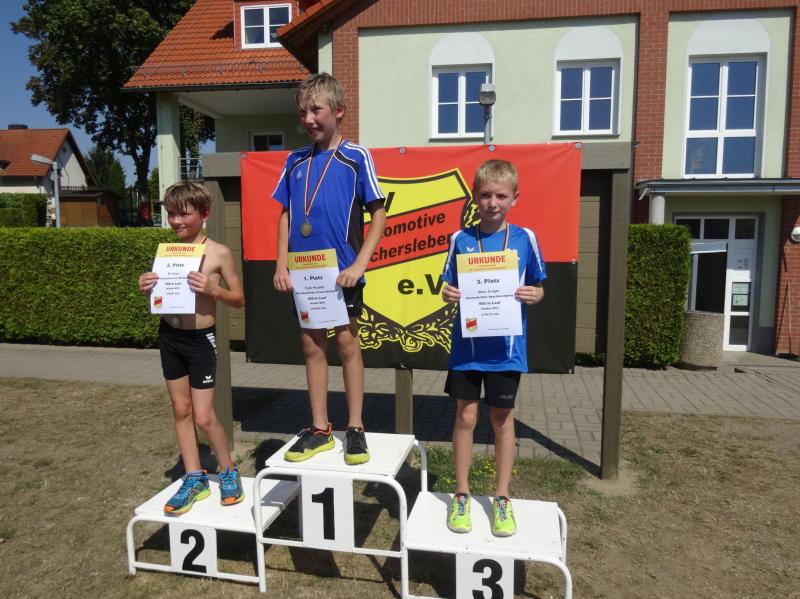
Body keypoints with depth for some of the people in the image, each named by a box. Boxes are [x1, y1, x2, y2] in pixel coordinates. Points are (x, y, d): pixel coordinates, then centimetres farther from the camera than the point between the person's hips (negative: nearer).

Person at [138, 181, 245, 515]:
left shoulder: (218, 253, -9)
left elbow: (239, 299, -5)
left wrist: (212, 289, -22)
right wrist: (147, 288, -7)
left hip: (201, 339, -5)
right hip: (169, 336, 5)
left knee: (204, 417, -2)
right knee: (181, 410, 12)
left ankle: (229, 472, 23)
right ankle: (194, 480, 25)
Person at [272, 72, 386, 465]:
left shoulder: (355, 157, -3)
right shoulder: (295, 161, 10)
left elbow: (378, 213, -5)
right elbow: (285, 214, 13)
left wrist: (359, 264, -14)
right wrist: (282, 263, 3)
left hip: (342, 271, -4)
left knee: (346, 343, 4)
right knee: (312, 346, 9)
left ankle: (355, 428, 18)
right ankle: (319, 429, 22)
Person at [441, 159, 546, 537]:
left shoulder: (524, 238, -1)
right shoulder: (461, 239, 0)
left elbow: (538, 288, 6)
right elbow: (450, 288, 6)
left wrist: (532, 295, -15)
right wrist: (448, 295, -16)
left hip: (505, 346, 0)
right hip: (466, 344, 0)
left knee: (503, 418, 11)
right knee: (466, 416, 7)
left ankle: (502, 498, 27)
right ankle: (461, 495, 24)